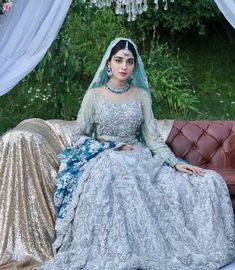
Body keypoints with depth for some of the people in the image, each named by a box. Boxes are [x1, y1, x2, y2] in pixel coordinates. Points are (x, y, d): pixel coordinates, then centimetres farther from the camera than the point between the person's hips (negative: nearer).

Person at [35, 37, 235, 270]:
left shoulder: (142, 95, 9)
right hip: (104, 160, -2)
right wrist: (112, 148, -10)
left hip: (138, 159, 3)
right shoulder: (94, 95, 3)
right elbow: (79, 136, 3)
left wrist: (175, 163, -11)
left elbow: (152, 136, 3)